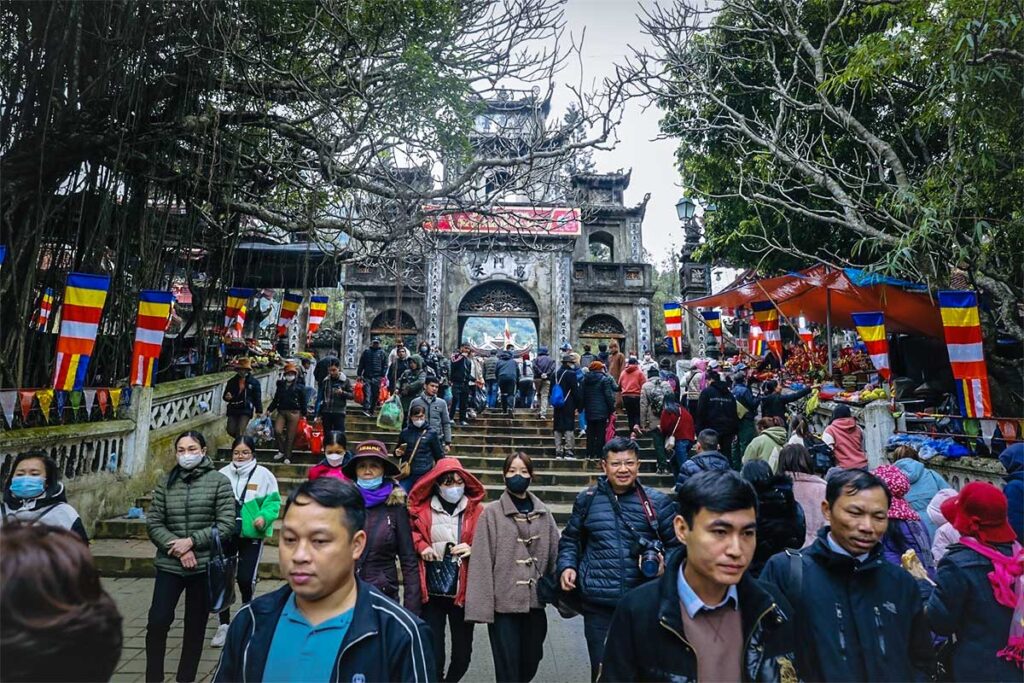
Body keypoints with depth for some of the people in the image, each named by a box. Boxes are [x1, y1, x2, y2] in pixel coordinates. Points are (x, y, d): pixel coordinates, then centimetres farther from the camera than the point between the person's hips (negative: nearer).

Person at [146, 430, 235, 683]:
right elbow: (153, 523, 0)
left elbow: (226, 524, -9)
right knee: (157, 622, -4)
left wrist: (191, 541, -17)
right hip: (169, 565, 2)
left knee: (195, 626, 10)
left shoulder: (219, 481, -6)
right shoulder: (165, 483, 3)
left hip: (205, 566, -2)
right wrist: (177, 548, -13)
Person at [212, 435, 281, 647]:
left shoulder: (264, 475, -7)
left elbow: (272, 502, -7)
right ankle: (224, 624, 24)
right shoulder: (223, 474, 2)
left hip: (252, 535, -3)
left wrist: (264, 517, -24)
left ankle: (247, 605, 30)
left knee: (245, 578, -3)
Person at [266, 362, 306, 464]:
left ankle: (287, 457, 10)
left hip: (294, 412, -3)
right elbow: (276, 399, 18)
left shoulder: (300, 386, 3)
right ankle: (281, 451, 8)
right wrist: (269, 409, 9)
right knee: (277, 431, -14)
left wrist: (304, 414, 0)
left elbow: (303, 401, 2)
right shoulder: (281, 385, 14)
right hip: (281, 411, 3)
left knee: (290, 436, 0)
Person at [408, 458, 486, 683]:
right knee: (432, 653, 4)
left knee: (463, 652, 11)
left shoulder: (477, 510, -3)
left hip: (463, 592, 1)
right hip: (431, 592, 0)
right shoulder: (422, 509, -2)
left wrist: (472, 550, -15)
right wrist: (421, 547, -6)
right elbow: (411, 534, 12)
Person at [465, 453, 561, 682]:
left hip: (535, 603, 4)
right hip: (503, 604, -4)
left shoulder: (543, 513, 6)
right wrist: (481, 606, -13)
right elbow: (481, 562, -9)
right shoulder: (492, 513, -6)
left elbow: (554, 555, 6)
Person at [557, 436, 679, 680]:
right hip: (598, 605, 0)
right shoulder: (587, 499, 1)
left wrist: (666, 563, -11)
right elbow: (570, 540, 13)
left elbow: (676, 544, 8)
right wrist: (566, 566, -4)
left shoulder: (657, 502, -1)